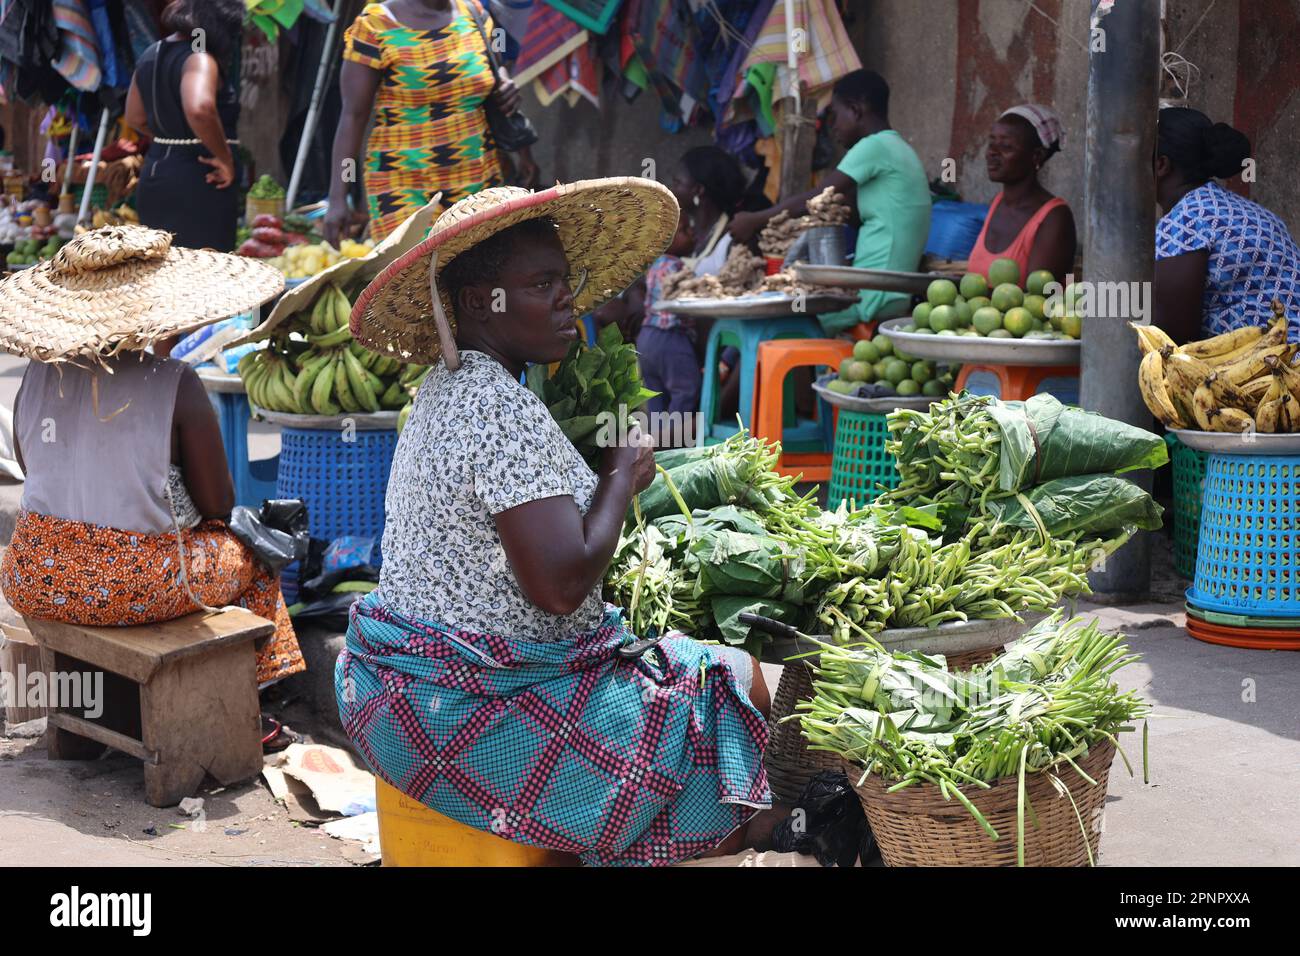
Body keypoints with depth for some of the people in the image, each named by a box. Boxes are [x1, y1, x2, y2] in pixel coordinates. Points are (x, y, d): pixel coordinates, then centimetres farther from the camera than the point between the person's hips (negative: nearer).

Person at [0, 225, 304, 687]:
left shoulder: (37, 375, -3)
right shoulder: (176, 385, -16)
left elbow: (38, 475, 12)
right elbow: (217, 504, -9)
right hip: (135, 589, -4)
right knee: (254, 556, 23)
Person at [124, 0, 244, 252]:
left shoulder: (151, 55, 12)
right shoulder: (199, 58, -16)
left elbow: (136, 119, 22)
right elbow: (199, 109, -36)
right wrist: (224, 158, -24)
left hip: (154, 176, 9)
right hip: (198, 181, -9)